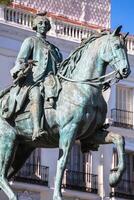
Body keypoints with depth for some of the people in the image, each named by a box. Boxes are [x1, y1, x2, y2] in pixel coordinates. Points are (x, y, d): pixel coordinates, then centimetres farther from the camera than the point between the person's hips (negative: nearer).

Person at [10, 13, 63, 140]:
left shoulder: (53, 48, 33)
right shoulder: (30, 41, 17)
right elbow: (21, 59, 4)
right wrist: (19, 70, -14)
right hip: (33, 80, -6)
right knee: (36, 96, -36)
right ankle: (36, 130, -54)